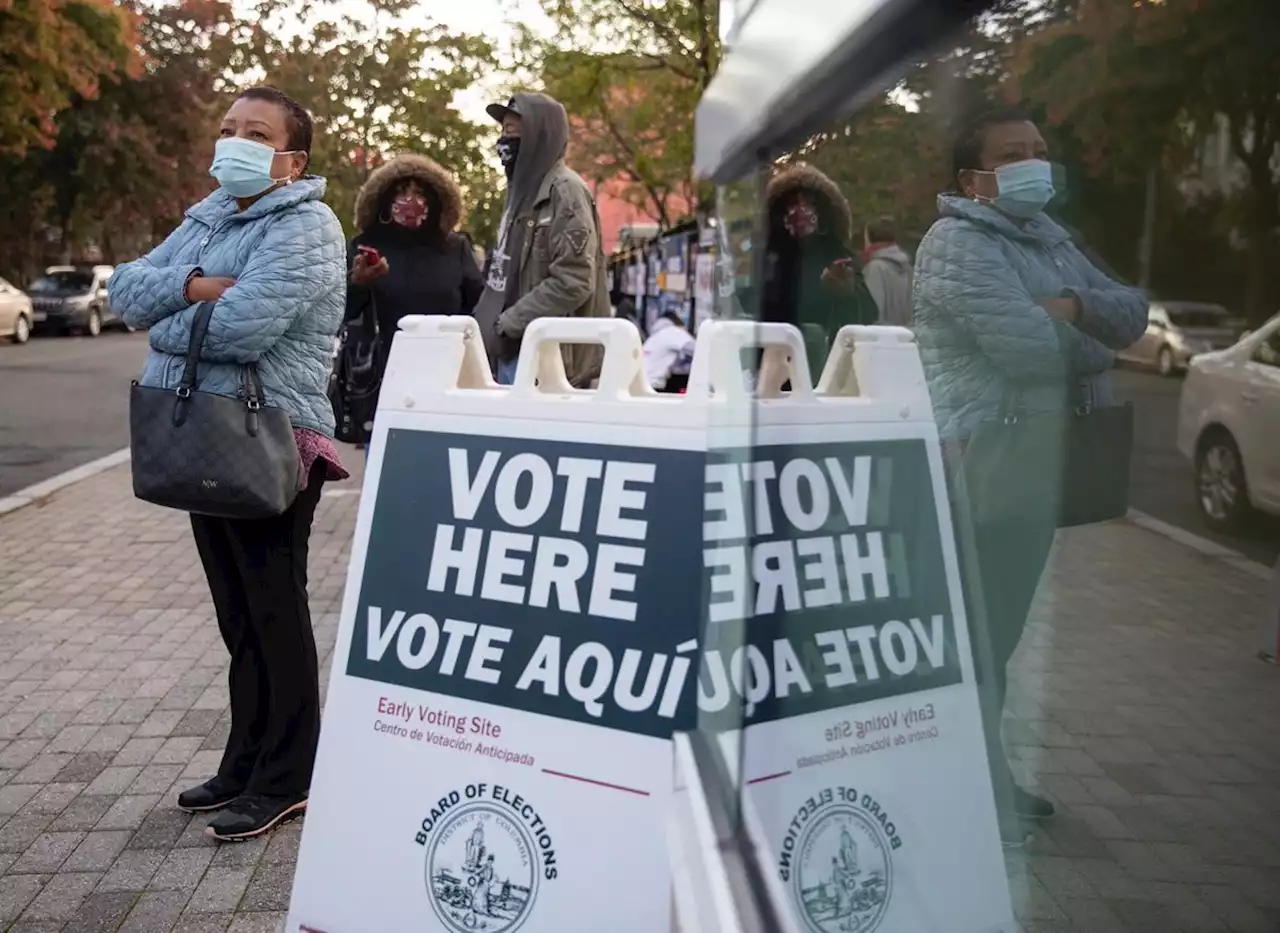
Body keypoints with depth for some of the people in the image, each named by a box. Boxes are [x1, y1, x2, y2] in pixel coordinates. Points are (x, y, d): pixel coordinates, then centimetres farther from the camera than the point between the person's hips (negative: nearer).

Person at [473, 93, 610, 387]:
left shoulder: (565, 191, -10)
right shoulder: (524, 189, 18)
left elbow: (573, 282, -19)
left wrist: (508, 322, -16)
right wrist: (487, 321, 9)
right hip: (512, 351, 9)